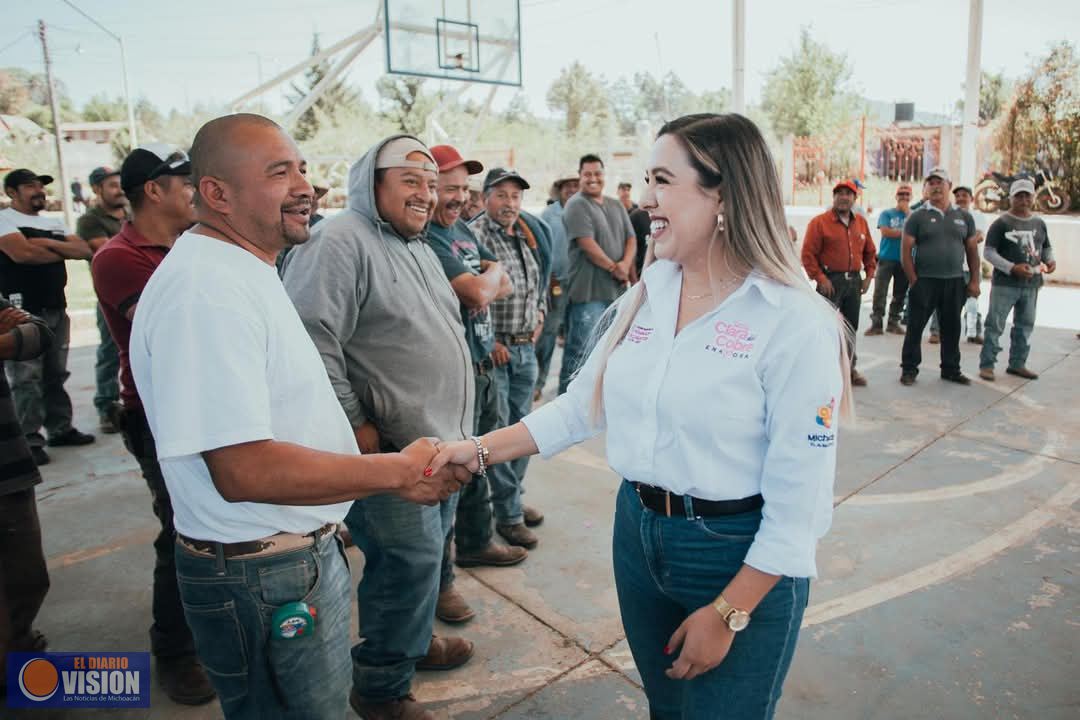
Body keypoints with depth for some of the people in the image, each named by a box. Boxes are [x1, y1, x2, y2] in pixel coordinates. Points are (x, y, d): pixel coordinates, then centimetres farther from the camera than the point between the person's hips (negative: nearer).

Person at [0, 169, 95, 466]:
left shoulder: (54, 222, 18)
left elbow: (83, 250, 7)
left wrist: (48, 243, -9)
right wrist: (63, 252, -3)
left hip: (57, 309, 7)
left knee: (56, 375, 12)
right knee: (26, 379, -5)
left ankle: (61, 429, 21)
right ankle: (29, 441, 0)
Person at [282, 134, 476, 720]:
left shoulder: (419, 249, 17)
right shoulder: (340, 242, -15)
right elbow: (313, 342, -24)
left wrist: (454, 433, 19)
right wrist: (355, 426, -20)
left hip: (441, 441, 10)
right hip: (389, 450, -9)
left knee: (427, 551, 21)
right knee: (410, 559, -3)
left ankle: (415, 639, 44)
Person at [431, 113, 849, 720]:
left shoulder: (796, 321, -18)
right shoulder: (644, 298, 0)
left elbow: (799, 501, -17)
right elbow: (582, 404, 7)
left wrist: (728, 614, -15)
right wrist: (479, 450, -1)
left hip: (740, 557, -5)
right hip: (638, 534, 6)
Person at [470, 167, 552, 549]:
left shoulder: (532, 237, 11)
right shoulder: (475, 236, -13)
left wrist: (539, 316, 12)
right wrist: (489, 342, -16)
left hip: (526, 348, 7)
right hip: (492, 349, -7)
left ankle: (513, 497, 31)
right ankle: (508, 515, 12)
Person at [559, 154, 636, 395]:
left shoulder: (616, 206, 17)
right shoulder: (577, 205, -7)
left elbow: (631, 239, 11)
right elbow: (587, 244, -16)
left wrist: (626, 264, -9)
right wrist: (614, 268, -10)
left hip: (616, 290, 8)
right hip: (588, 291, -8)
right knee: (580, 351, -6)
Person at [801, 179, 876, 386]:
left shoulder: (861, 222, 12)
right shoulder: (819, 222, -6)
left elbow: (870, 251, 18)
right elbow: (808, 254, -11)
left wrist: (868, 276, 8)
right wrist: (820, 278, -16)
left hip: (854, 281, 6)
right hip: (831, 281, -6)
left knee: (851, 327, 13)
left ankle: (849, 368, 25)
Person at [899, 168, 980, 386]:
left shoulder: (964, 217, 10)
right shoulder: (918, 217, 0)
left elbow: (972, 250, 12)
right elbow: (906, 250, -4)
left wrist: (974, 280, 5)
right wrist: (913, 280, -9)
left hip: (955, 282, 3)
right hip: (924, 281, -3)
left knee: (952, 328, 10)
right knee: (915, 327, 1)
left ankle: (951, 369, 22)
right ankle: (909, 369, 10)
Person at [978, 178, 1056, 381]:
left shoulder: (1039, 223, 12)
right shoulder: (1001, 223, -6)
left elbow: (1047, 247, 22)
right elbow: (989, 252, -10)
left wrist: (1050, 260, -1)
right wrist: (1012, 268, -21)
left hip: (1031, 285, 6)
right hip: (1005, 284, -6)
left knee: (1025, 326, 12)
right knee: (995, 325, -4)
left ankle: (1017, 364, 23)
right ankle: (987, 365, 1)